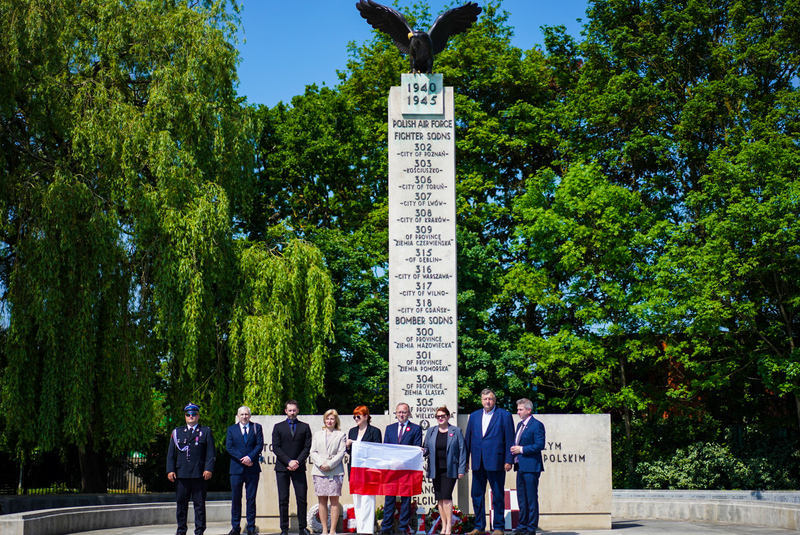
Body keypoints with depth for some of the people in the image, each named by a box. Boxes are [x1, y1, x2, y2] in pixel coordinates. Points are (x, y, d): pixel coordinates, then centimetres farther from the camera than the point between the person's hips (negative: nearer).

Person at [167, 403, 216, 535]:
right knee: (181, 503, 5)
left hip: (200, 474, -2)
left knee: (199, 503, 1)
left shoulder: (206, 432, 10)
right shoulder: (177, 432, 15)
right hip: (181, 474, 2)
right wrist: (170, 470, 0)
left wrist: (208, 469, -9)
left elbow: (211, 453, 3)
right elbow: (171, 453, 11)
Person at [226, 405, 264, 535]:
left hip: (252, 468, 0)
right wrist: (242, 459, -12)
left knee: (251, 499, 2)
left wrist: (250, 457, -15)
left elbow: (260, 445, 0)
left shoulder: (257, 427, 9)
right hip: (236, 468, 0)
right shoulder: (231, 429, 10)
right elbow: (229, 447, 0)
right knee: (235, 498, 2)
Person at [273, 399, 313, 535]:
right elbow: (276, 448, 2)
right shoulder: (278, 427, 10)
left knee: (302, 498, -3)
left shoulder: (304, 427, 11)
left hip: (299, 468, 0)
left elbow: (307, 447, 4)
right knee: (283, 499, 0)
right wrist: (289, 461, -9)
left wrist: (297, 462, -9)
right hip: (282, 468, 0)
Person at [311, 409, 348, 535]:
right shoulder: (317, 434, 17)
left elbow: (341, 453, -1)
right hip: (319, 471, 2)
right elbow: (313, 452, 10)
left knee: (334, 500, -4)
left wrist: (329, 465, -12)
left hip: (335, 471, -2)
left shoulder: (340, 435, 8)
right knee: (322, 500, 1)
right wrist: (321, 464, -7)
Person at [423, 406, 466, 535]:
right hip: (435, 470, 4)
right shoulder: (431, 431, 11)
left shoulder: (456, 431, 2)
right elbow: (427, 448, 15)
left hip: (450, 470, -4)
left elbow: (462, 450, 1)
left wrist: (461, 469, -5)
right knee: (439, 498, 5)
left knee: (446, 496, -12)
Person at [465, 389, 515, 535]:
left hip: (495, 461, -4)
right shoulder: (474, 416, 13)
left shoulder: (504, 415, 0)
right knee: (477, 495, 8)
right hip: (478, 463, 4)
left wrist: (508, 460, -8)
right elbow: (468, 439, 14)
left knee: (498, 497, 2)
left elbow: (509, 439, -2)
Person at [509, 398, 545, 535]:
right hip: (520, 466, 9)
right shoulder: (520, 425, 19)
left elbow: (540, 445, -16)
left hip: (531, 467, -9)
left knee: (531, 499, -4)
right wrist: (514, 450, 3)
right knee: (521, 498, 12)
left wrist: (521, 449, -16)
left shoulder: (537, 425, -8)